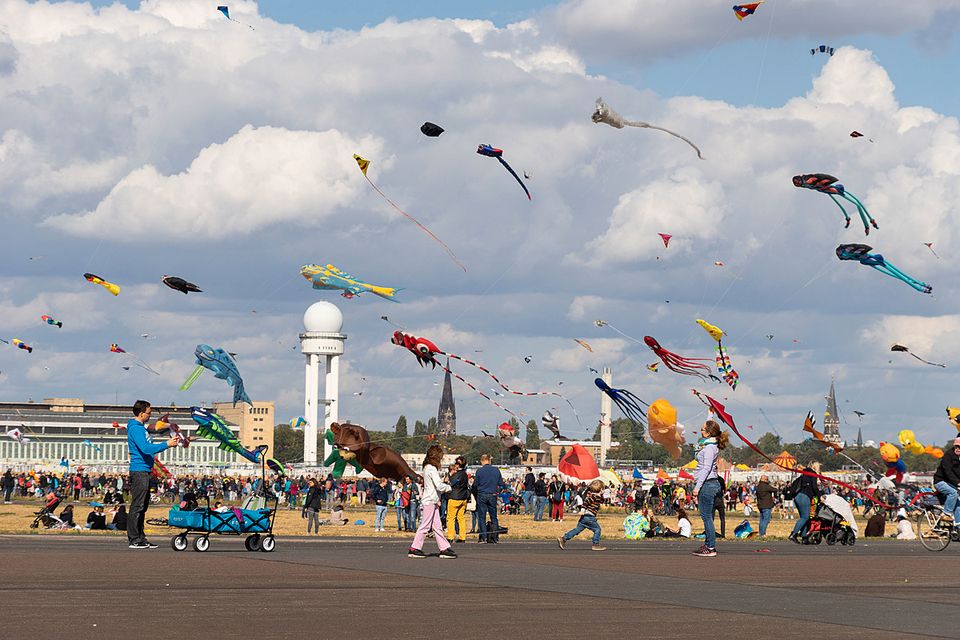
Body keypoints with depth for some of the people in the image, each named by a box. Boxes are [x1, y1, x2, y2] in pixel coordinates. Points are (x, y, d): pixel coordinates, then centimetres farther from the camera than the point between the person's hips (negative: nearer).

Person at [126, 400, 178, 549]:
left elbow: (148, 447, 26)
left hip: (144, 471, 11)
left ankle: (140, 538, 16)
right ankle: (134, 540, -9)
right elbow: (146, 449, -23)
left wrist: (169, 442, 16)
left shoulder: (141, 428, 19)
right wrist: (166, 444, -18)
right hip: (139, 471, -11)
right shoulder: (135, 428, -13)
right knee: (137, 506, -9)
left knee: (142, 507, 12)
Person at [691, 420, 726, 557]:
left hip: (707, 484, -10)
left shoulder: (709, 447, -13)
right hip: (713, 484, 10)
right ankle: (707, 545, 16)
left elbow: (706, 468, -18)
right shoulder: (712, 446, 16)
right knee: (707, 517, 12)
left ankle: (711, 548, -6)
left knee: (707, 517, -7)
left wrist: (697, 486, -18)